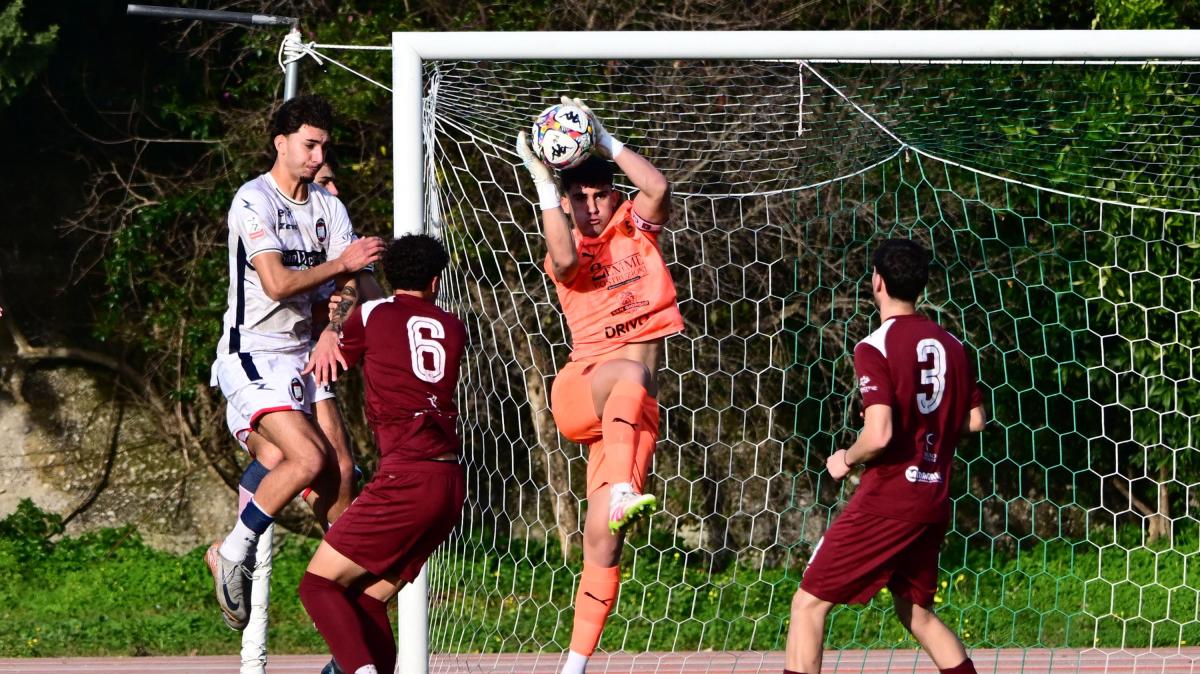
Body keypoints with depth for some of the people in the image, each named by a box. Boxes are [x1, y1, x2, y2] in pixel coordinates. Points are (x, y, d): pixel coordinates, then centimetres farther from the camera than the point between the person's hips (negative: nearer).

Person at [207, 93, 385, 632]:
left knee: (341, 470, -2)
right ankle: (231, 555, -7)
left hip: (304, 357, 7)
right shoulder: (254, 201, -11)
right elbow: (277, 284, -19)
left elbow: (347, 286, 3)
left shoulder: (329, 208, 11)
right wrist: (341, 263, -21)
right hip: (252, 357, -7)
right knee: (308, 458, -22)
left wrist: (332, 330, -16)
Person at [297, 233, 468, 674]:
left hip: (406, 479, -6)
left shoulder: (371, 316, 3)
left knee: (318, 584, -3)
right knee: (368, 599, 14)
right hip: (451, 484, 6)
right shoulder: (453, 328, 16)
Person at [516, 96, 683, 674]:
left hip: (633, 410, 2)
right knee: (630, 372, -39)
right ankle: (622, 493, -58)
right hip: (578, 391, -2)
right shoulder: (564, 253, 7)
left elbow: (657, 187, -7)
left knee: (603, 537, -6)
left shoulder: (635, 228, 14)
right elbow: (565, 257, -19)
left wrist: (603, 139, -5)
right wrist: (542, 178, -17)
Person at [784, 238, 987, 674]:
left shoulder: (875, 348, -13)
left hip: (885, 502, -7)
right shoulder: (950, 345, 7)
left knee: (809, 604, -1)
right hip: (933, 503, 7)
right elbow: (974, 420, 16)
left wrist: (846, 460, -3)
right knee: (916, 613, 21)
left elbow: (879, 436, -22)